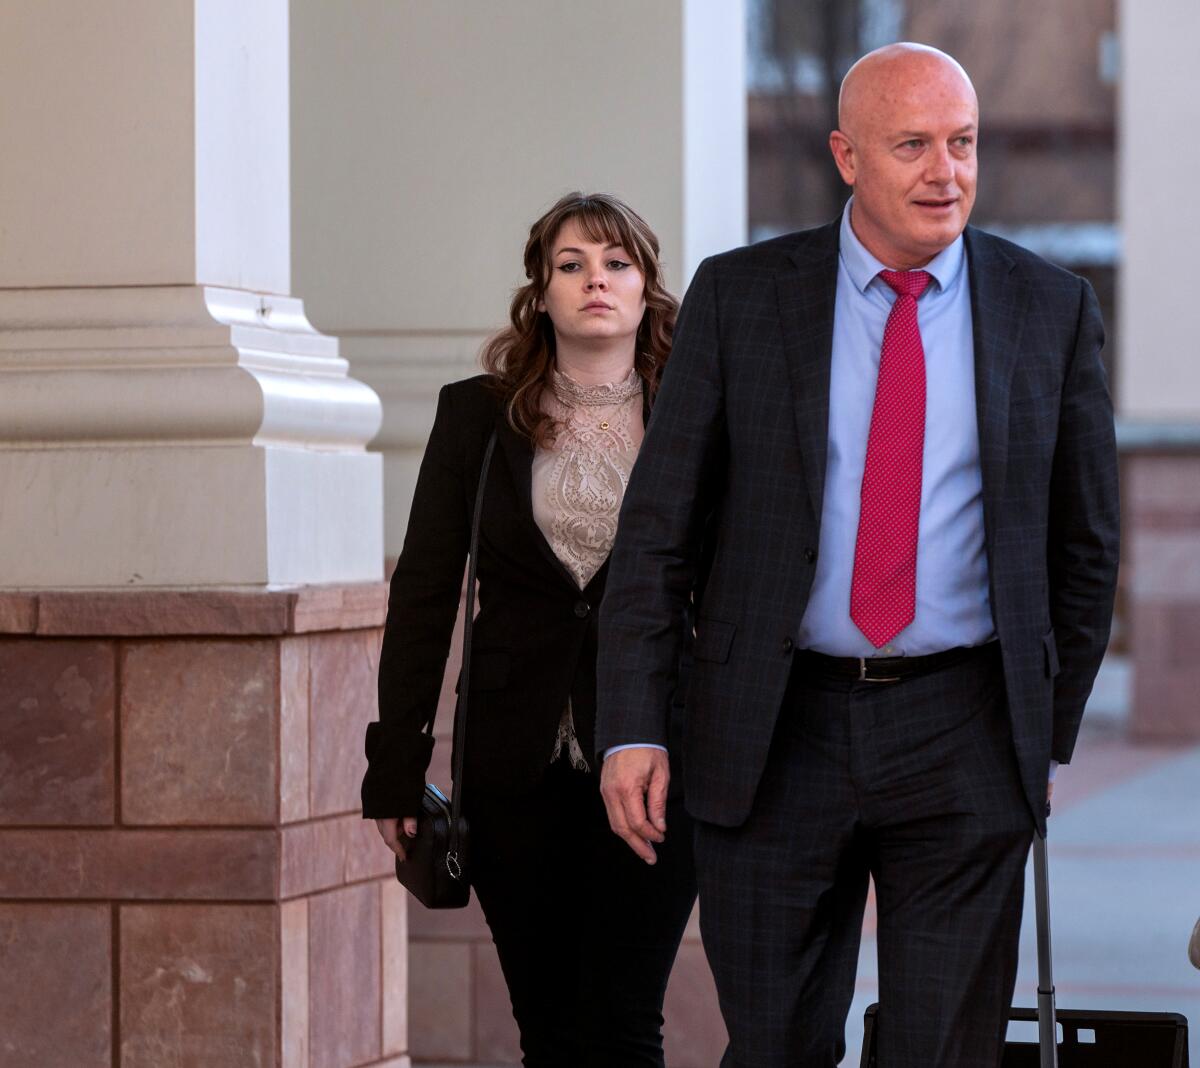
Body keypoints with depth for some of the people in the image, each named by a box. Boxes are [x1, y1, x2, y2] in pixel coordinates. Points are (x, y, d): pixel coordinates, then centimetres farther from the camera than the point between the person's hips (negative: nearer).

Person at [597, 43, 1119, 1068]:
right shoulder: (739, 296, 1)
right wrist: (633, 726, -6)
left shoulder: (1050, 310, 4)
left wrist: (1048, 732, 11)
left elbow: (1085, 540, 11)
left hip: (965, 747, 0)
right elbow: (659, 527, 1)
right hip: (776, 739, 0)